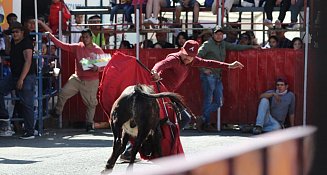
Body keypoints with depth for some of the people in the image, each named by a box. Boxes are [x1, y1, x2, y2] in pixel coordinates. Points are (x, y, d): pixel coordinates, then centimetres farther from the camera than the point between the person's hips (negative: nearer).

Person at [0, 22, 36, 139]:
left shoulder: (26, 43, -13)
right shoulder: (13, 43, 13)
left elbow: (28, 61, -20)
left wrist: (21, 79, -24)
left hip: (27, 76, -9)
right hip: (14, 75, 9)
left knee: (27, 105, -8)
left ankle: (30, 132, -5)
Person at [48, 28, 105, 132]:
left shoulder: (98, 50, -7)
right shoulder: (78, 47, 0)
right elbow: (63, 46, -2)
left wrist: (97, 68, -25)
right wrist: (52, 37, -11)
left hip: (91, 81, -3)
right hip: (77, 78, 3)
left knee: (91, 103, 4)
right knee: (63, 93, -6)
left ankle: (89, 123, 17)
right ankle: (57, 111, 14)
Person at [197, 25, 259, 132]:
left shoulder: (223, 44, 16)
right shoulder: (207, 45, -4)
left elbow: (235, 47, 26)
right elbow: (197, 56, -9)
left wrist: (251, 47, 29)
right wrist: (203, 69, -14)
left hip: (218, 77, 7)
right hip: (208, 76, -7)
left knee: (218, 102, 2)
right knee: (208, 101, -9)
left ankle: (203, 119, 4)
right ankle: (206, 123, -6)